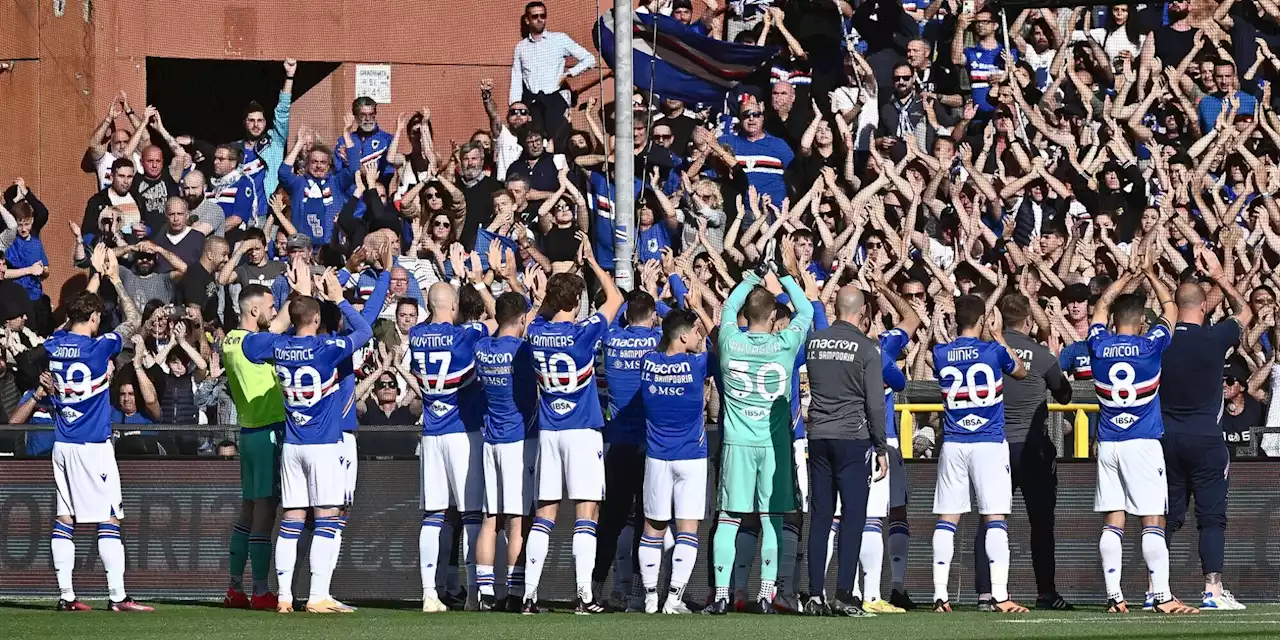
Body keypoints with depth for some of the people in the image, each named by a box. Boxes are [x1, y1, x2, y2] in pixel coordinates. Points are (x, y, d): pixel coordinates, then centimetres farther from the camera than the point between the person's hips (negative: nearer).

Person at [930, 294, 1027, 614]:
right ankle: (1000, 596, -10)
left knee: (946, 520, 5)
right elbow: (1021, 371, 14)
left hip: (953, 444, 3)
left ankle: (940, 596, 1)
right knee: (995, 518, -3)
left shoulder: (941, 354, 0)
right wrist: (999, 336, 21)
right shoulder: (993, 351, -6)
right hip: (989, 443, -3)